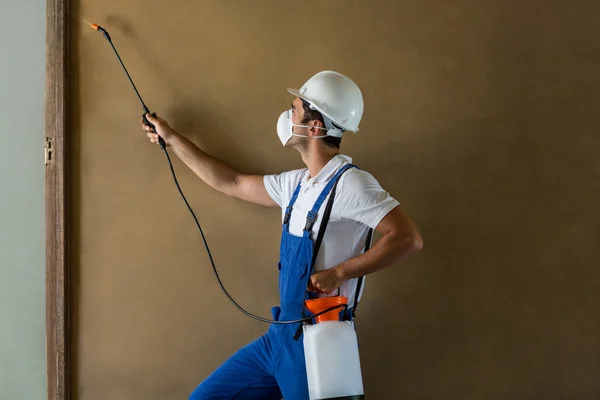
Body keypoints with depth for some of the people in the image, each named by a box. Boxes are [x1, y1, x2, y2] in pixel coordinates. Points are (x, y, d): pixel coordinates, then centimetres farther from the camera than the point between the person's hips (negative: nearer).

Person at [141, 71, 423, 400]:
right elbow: (231, 183, 21)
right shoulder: (297, 184, 10)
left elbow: (408, 239, -24)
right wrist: (171, 139, 27)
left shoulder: (349, 182, -16)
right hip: (281, 335, 8)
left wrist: (338, 274, -26)